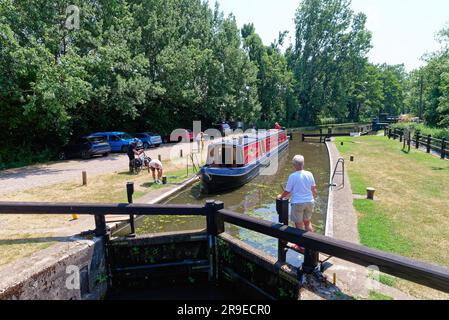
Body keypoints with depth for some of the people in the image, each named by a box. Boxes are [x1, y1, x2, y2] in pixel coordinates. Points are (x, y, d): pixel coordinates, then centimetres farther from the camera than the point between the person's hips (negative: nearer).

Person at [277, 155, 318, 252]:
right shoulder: (309, 174, -2)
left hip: (297, 203, -5)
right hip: (309, 202, 5)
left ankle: (301, 246, 19)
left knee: (299, 224, 8)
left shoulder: (292, 176, -15)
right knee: (308, 222, 21)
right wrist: (314, 196, 29)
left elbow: (287, 191, -10)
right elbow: (314, 188, 9)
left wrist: (281, 196, 10)